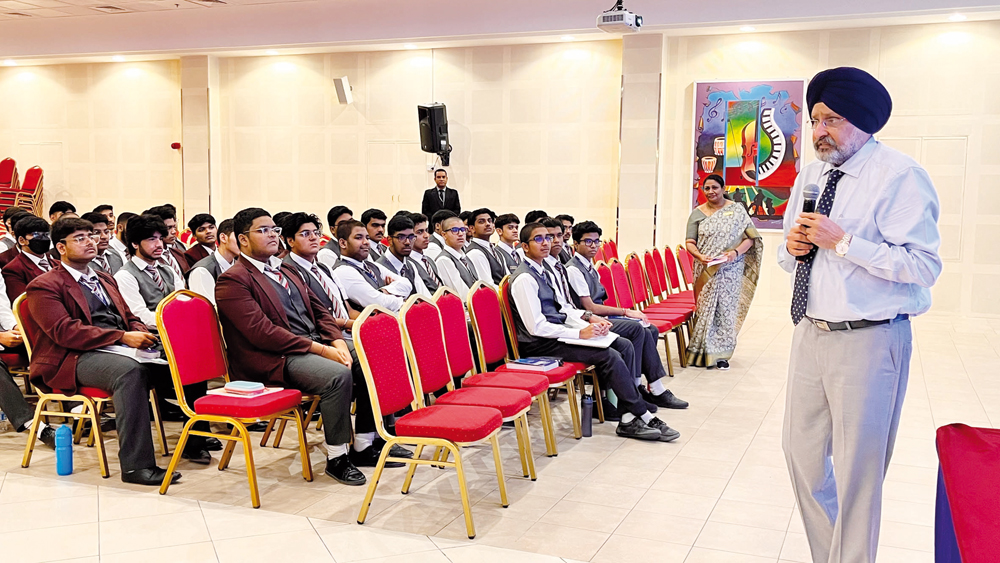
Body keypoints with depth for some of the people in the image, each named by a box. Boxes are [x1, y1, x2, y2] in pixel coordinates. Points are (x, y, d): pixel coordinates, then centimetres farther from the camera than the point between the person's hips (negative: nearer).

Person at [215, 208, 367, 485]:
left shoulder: (286, 270, 21)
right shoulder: (232, 281, -7)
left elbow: (319, 309, 18)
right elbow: (262, 332, -17)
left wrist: (337, 342, -3)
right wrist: (320, 349, -21)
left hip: (316, 343, 8)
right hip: (276, 360, -8)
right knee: (338, 375, -30)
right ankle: (336, 459, -17)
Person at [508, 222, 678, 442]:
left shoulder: (545, 273, 14)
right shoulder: (524, 279, -15)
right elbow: (537, 327, -21)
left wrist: (589, 319, 1)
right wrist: (580, 333, -19)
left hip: (558, 332, 10)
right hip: (540, 344, -10)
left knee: (624, 346, -1)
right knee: (610, 356, -21)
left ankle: (628, 420, -4)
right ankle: (643, 417, -6)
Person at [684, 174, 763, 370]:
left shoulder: (736, 210, 3)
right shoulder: (697, 213, 6)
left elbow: (750, 237, -2)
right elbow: (689, 242, 2)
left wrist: (736, 252, -19)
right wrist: (700, 256, -17)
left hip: (730, 271, -1)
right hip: (705, 271, 1)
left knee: (726, 308, 1)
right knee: (704, 308, 1)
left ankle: (721, 354, 9)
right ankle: (702, 351, 10)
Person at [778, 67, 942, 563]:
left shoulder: (899, 176, -12)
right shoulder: (811, 175, 12)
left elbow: (924, 265, -21)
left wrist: (844, 242, -22)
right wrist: (792, 247, -3)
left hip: (869, 340, -8)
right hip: (810, 333, 8)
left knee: (857, 470, 5)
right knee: (801, 453, 17)